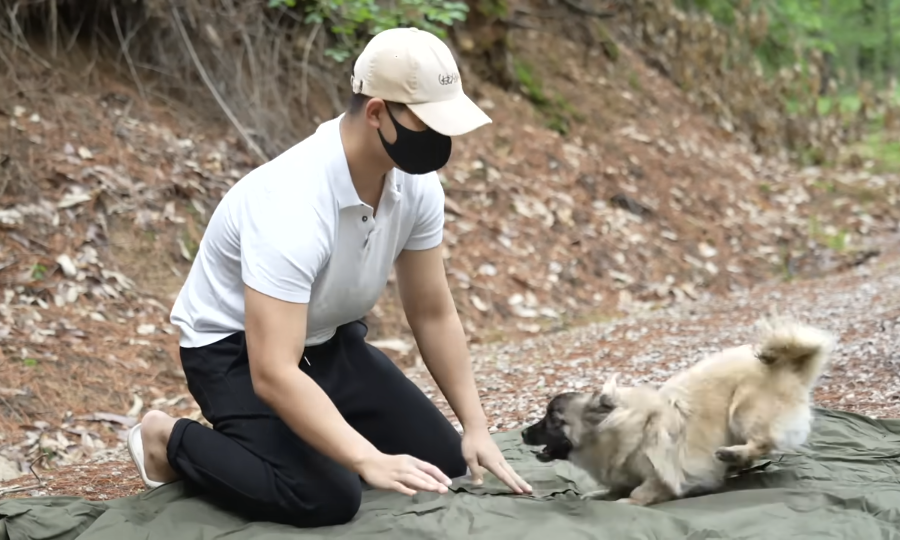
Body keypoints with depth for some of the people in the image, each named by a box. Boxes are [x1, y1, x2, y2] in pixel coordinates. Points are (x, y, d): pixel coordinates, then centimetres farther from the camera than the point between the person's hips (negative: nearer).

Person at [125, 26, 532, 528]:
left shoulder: (417, 184, -14)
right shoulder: (293, 204, -37)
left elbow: (434, 314, -2)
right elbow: (273, 373, -41)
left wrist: (476, 428, -8)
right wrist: (369, 460, -46)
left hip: (328, 341, 7)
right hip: (236, 347, -7)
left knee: (445, 460, 0)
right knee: (328, 498, -26)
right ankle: (174, 442, -2)